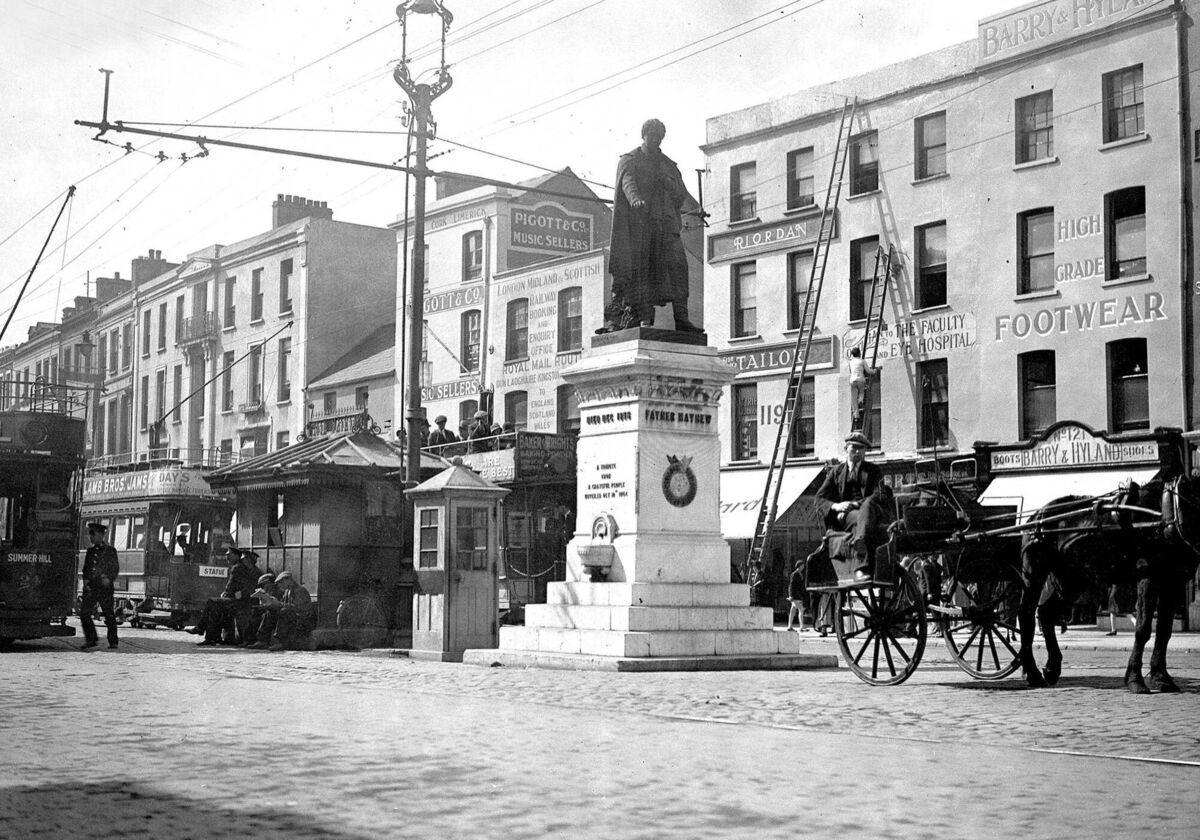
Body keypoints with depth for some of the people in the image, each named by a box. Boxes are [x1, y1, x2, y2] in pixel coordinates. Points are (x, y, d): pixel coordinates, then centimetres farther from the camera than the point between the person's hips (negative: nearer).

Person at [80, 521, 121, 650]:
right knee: (84, 613, -5)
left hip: (104, 587, -5)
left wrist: (109, 579, -14)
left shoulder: (110, 550, 3)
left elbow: (115, 568, 2)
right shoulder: (90, 551, 17)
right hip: (90, 586, 5)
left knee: (109, 615, -2)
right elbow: (86, 567, 21)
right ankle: (91, 640, 5)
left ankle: (113, 641, 6)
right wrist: (85, 579, 3)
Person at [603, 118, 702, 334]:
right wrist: (635, 198, -34)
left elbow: (682, 195, 18)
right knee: (637, 269, -10)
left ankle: (681, 318, -14)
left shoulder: (668, 165, 23)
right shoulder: (630, 160, 9)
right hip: (638, 222, -3)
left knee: (676, 266, -10)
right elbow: (628, 181, -12)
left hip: (665, 223, 4)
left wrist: (666, 182, -3)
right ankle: (642, 316, -11)